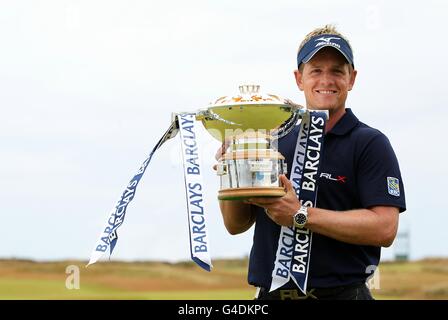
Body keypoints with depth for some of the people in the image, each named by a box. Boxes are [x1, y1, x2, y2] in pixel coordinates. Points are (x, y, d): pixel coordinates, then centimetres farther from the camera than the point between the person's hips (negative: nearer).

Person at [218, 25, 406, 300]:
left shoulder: (370, 144, -4)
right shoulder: (277, 142, 10)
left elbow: (384, 228, -16)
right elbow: (236, 224, 12)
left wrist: (301, 215, -19)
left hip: (340, 291, -4)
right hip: (270, 292, 4)